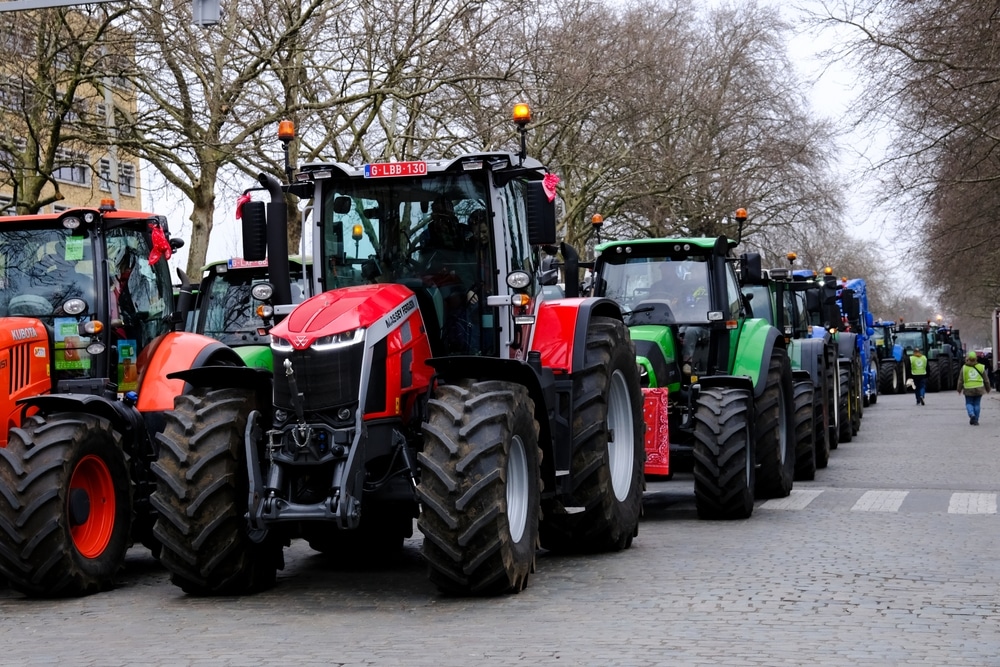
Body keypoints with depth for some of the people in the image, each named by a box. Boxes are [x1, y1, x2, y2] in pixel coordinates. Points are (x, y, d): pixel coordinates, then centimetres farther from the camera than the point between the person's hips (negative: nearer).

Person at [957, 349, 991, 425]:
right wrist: (988, 388, 21)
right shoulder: (981, 367, 0)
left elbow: (960, 380, 0)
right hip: (979, 389, 1)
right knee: (977, 404, 10)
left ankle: (972, 415, -17)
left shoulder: (964, 368, -4)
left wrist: (959, 389, 12)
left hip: (968, 389, -1)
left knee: (969, 403, 9)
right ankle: (976, 420, 10)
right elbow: (986, 380, 7)